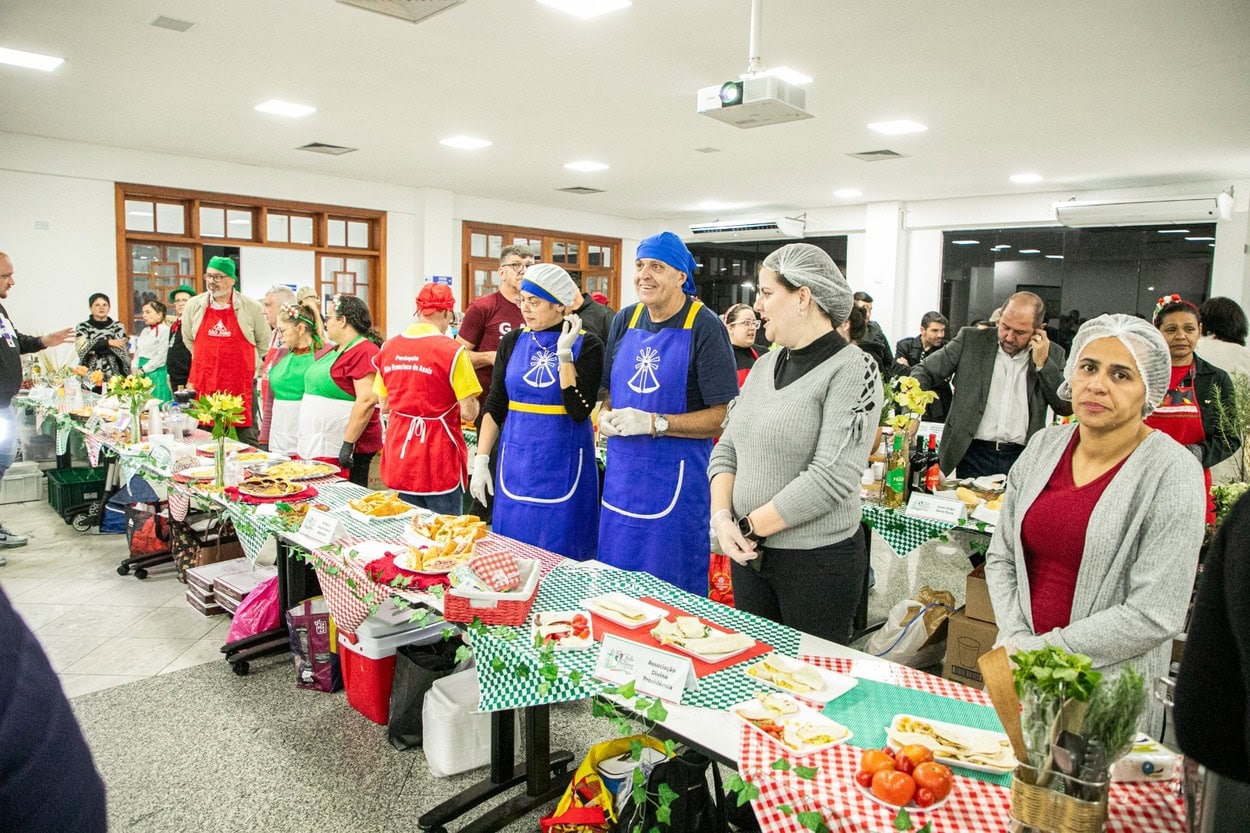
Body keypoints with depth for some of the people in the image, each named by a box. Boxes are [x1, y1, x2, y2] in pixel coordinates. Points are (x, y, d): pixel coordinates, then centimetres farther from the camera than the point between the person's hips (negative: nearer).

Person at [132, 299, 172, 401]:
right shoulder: (144, 331, 17)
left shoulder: (164, 330, -9)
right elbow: (137, 352, 20)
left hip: (156, 373, -7)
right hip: (141, 374, 7)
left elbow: (161, 357, -14)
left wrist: (143, 370, -12)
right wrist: (134, 368, 3)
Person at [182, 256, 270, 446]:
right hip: (203, 384, 2)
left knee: (247, 436, 3)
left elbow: (264, 341, 12)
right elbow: (188, 339, 20)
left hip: (241, 384, -2)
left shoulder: (250, 307, -1)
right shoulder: (194, 305, 5)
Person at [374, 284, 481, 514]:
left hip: (399, 453, 5)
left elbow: (384, 406, 10)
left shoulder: (388, 348, 3)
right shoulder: (452, 350, -13)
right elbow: (469, 413, -14)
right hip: (437, 454, -5)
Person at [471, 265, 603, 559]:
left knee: (561, 556, 5)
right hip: (516, 461, 4)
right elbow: (494, 407, 7)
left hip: (563, 465, -3)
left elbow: (579, 411, -16)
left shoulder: (586, 345, -7)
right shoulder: (513, 342, 4)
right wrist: (481, 461, 2)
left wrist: (564, 354, -19)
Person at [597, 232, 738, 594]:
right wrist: (606, 416, -5)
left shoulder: (705, 327, -11)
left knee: (672, 586, 7)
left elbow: (725, 415, -15)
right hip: (622, 470, 6)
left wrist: (653, 423, -21)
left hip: (675, 475, -5)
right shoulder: (625, 320, 6)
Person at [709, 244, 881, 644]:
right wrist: (722, 515, -8)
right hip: (749, 553, 6)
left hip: (818, 561, -6)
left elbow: (831, 478, -22)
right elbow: (727, 448, 8)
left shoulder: (853, 370, -14)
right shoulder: (765, 365, 7)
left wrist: (749, 526, -16)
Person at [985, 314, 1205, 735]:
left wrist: (1040, 651, -16)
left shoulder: (1172, 472, -13)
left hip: (1109, 691, -4)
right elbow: (1000, 557, 5)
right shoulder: (1044, 446, 0)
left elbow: (1156, 614, -17)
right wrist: (1016, 640, -9)